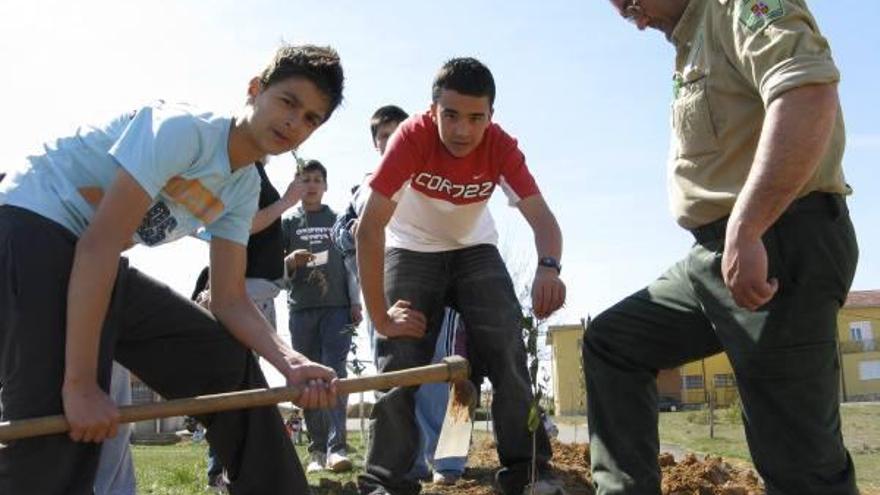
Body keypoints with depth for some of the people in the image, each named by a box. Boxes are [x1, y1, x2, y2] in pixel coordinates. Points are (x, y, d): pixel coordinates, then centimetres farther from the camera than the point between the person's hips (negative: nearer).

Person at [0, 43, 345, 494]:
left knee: (229, 362, 5)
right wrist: (79, 383, -29)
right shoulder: (184, 128, -20)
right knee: (62, 431, -21)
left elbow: (229, 300, 4)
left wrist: (290, 362, -14)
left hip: (101, 269, 9)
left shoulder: (244, 189, 6)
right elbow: (100, 243, -27)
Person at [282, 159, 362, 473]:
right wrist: (290, 261, -12)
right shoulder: (288, 223, 14)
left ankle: (336, 447, -16)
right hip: (301, 308, 1)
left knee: (335, 374, -11)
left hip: (337, 307, -1)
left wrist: (355, 303, 3)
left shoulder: (338, 220, 14)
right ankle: (317, 449, 6)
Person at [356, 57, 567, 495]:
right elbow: (369, 228, -32)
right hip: (412, 251, -2)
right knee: (399, 360, -11)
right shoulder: (412, 137, -29)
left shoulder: (501, 147, -21)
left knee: (508, 350, -12)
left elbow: (541, 218, -26)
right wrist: (380, 317, -31)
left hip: (475, 250, 2)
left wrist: (548, 267, -50)